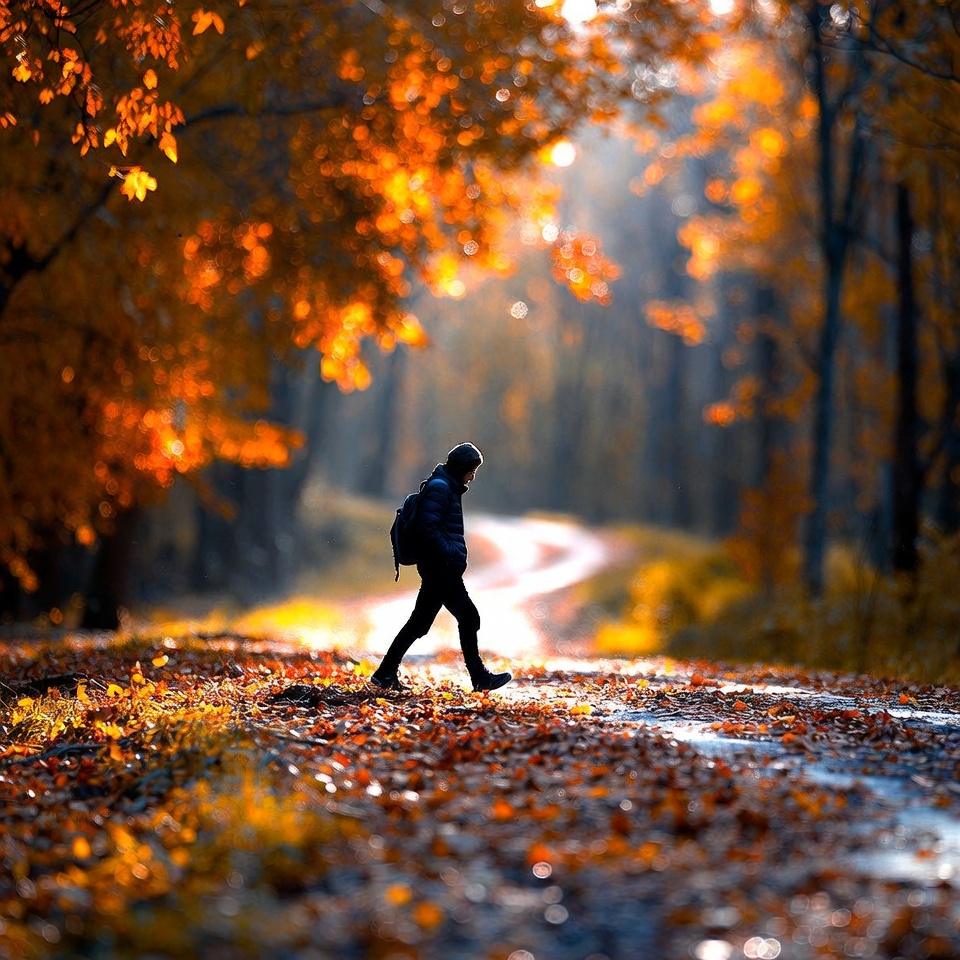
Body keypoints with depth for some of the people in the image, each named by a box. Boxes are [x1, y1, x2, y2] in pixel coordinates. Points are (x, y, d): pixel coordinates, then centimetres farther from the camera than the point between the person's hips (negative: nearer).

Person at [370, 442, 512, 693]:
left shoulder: (448, 487, 18)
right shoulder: (439, 488, -13)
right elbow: (427, 528, -22)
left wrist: (456, 555, 14)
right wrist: (452, 554, -19)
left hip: (438, 568, 10)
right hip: (442, 568, -10)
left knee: (420, 621, 11)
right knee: (468, 616, -6)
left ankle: (386, 673, 14)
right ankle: (479, 677, 0)